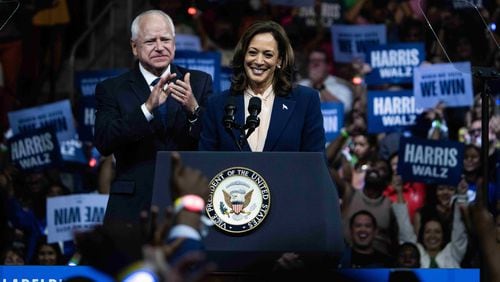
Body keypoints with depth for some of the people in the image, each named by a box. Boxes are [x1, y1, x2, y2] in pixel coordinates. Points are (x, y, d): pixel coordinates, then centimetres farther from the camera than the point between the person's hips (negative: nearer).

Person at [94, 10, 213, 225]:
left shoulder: (199, 83, 9)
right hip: (133, 210, -1)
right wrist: (148, 108, -22)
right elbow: (103, 143, -10)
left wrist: (193, 109, -18)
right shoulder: (112, 90, 4)